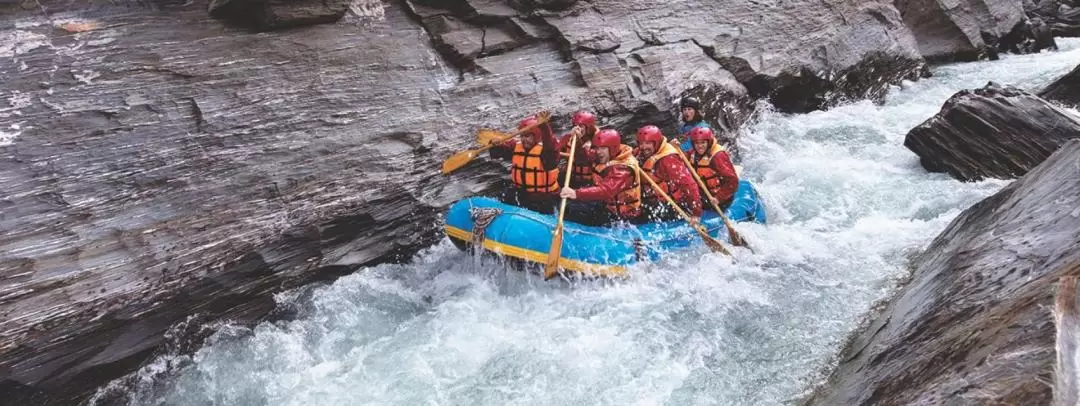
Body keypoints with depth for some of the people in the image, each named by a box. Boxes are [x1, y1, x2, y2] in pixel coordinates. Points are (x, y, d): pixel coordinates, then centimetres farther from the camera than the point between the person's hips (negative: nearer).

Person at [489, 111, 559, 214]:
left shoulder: (545, 150, -18)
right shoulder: (515, 146, 2)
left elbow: (550, 145, -42)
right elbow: (496, 153, 2)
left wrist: (543, 125, -59)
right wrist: (495, 144, -24)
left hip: (543, 196, -5)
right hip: (520, 190, 6)